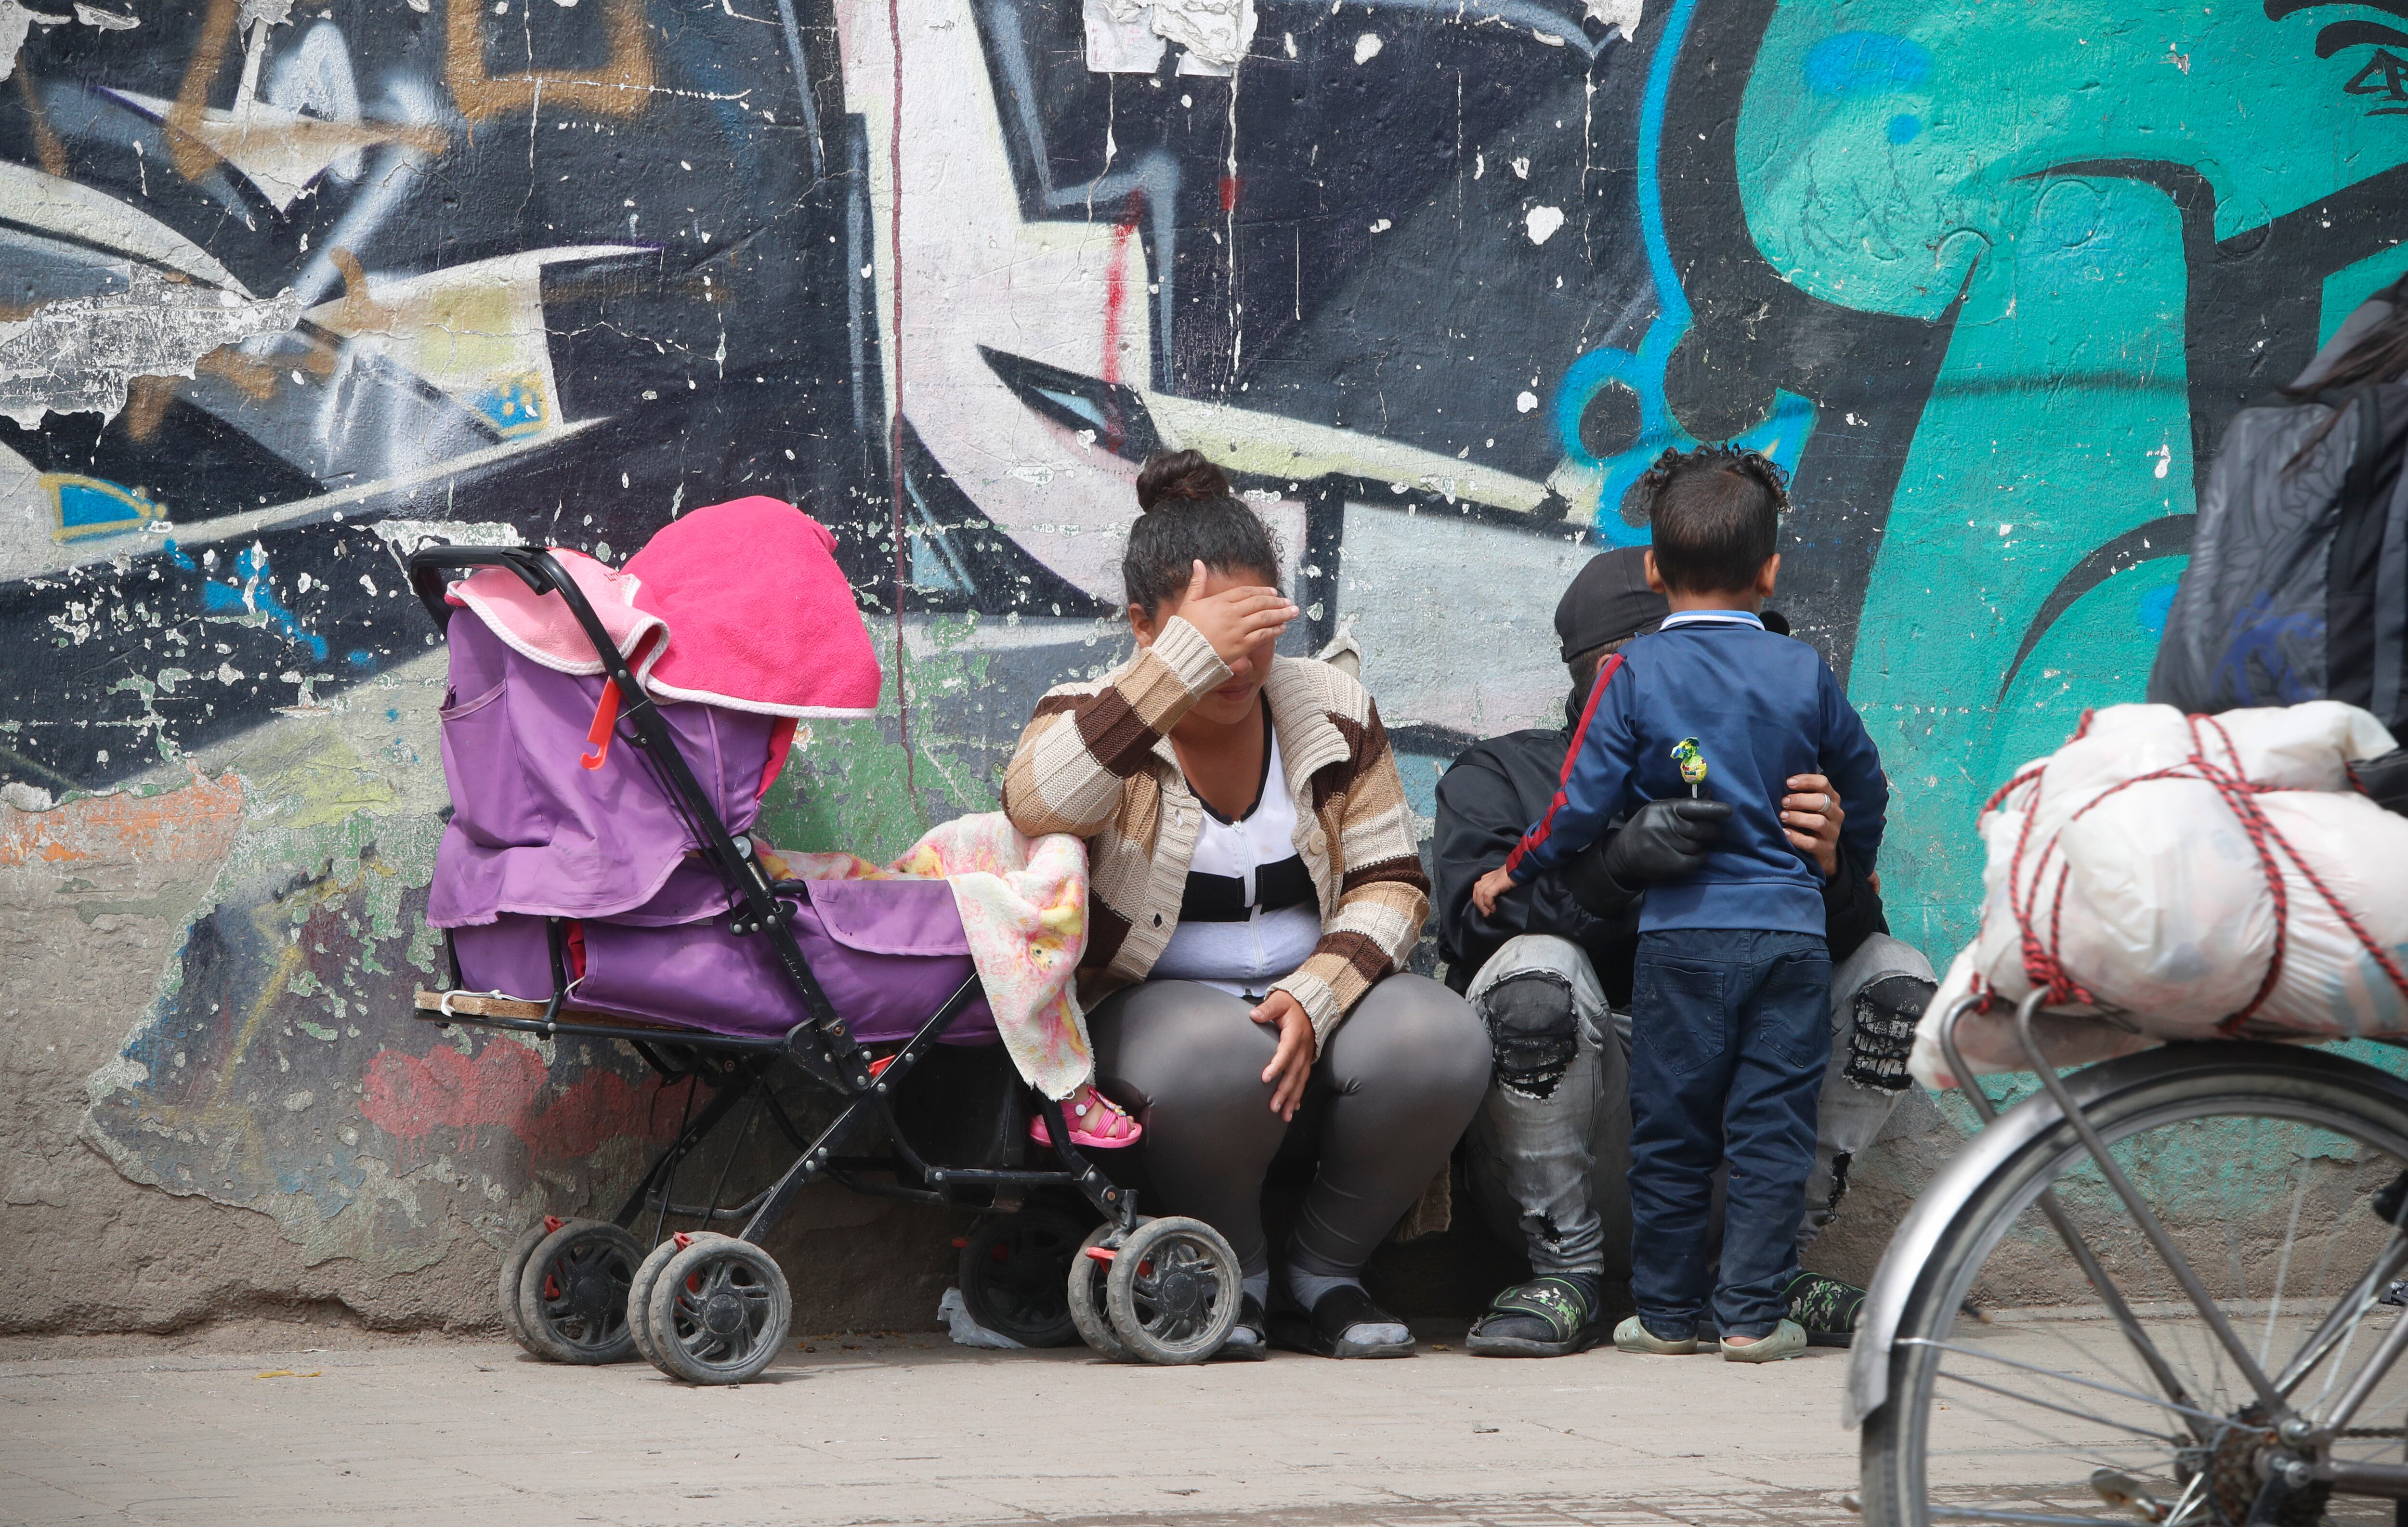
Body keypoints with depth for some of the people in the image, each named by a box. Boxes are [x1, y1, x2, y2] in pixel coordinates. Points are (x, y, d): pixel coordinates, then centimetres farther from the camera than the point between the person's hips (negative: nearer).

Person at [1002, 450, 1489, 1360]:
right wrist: (1187, 663, -31)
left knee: (1440, 1043, -28)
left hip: (1311, 997, 4)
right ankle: (1230, 1280, -8)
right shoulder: (1097, 719, -4)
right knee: (1218, 1058, -39)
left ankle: (1324, 1276, -5)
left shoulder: (1333, 712, 6)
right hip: (1153, 1005, -3)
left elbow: (1391, 882, 4)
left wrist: (1314, 998, -16)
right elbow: (1036, 806, -29)